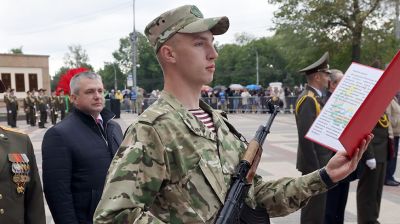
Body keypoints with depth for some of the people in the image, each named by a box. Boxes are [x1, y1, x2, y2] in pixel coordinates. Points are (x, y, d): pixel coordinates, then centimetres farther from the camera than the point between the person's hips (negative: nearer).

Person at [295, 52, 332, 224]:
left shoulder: (316, 98, 13)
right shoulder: (308, 100, -18)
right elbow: (305, 137, -23)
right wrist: (315, 168, -21)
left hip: (319, 163, 10)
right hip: (314, 164, -10)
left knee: (316, 206, 19)